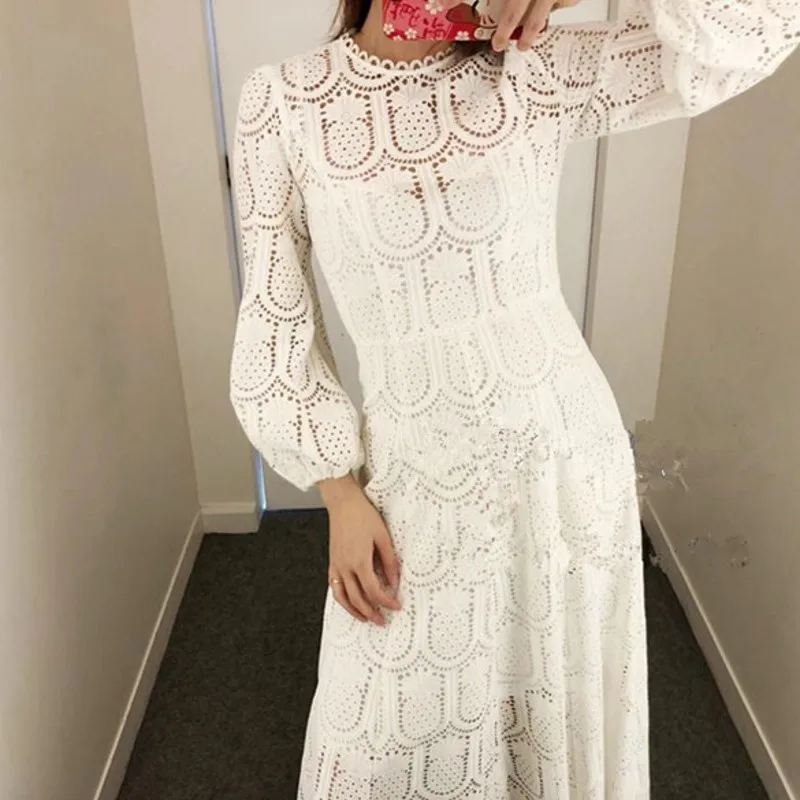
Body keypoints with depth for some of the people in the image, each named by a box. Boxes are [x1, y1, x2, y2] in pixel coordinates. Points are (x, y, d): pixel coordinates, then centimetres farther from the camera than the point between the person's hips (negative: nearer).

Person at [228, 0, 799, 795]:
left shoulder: (538, 74, -3)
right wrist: (339, 492, -6)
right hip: (417, 472, 0)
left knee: (557, 704, 21)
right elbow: (275, 317, -3)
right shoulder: (282, 102, -5)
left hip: (563, 446, 1)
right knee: (399, 732, 16)